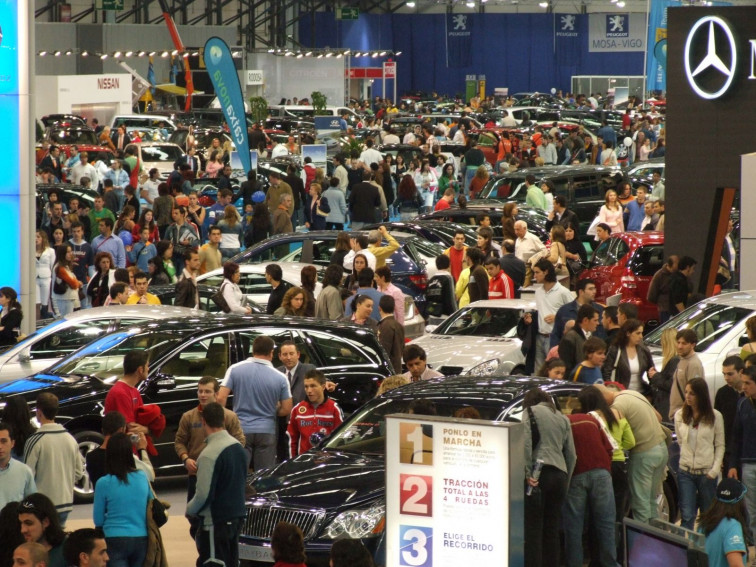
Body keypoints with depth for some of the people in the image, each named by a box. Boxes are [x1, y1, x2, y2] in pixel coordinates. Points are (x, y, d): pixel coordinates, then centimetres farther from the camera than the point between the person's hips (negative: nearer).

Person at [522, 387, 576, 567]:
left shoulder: (531, 412, 4)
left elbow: (525, 443, -11)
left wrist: (527, 473, -12)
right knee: (552, 529, 9)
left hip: (539, 473, -6)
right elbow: (571, 454, 18)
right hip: (559, 475, 6)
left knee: (533, 528, -7)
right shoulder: (562, 418, 21)